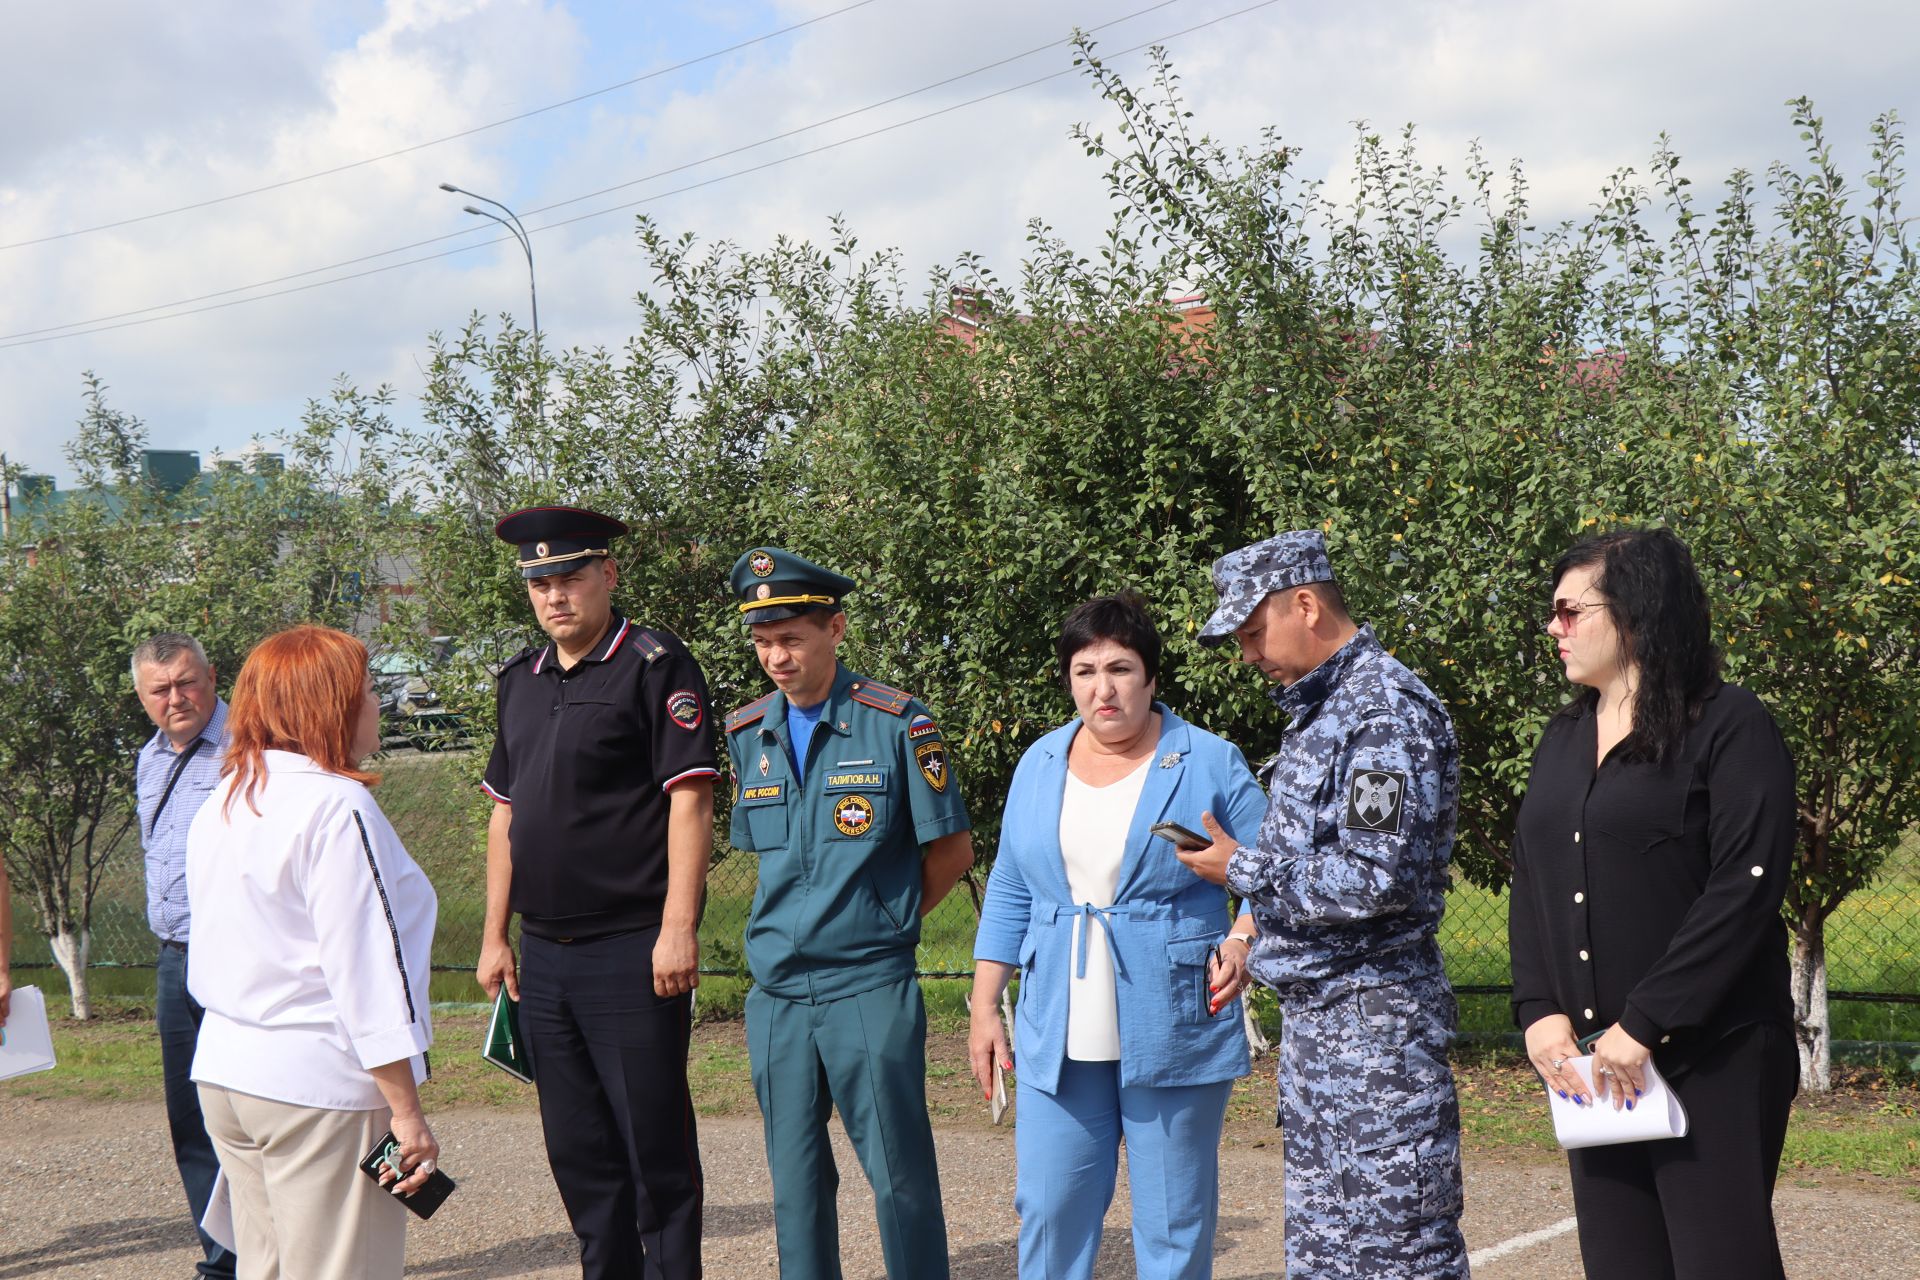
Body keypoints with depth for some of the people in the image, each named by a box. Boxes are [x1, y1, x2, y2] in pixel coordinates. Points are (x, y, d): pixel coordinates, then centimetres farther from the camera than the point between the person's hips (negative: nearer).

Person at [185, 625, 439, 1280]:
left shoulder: (220, 804, 13)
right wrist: (406, 1110, -16)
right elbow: (367, 971, -18)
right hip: (319, 1082, -9)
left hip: (223, 1072, 9)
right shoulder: (336, 806, -14)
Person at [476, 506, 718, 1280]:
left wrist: (677, 929, -19)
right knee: (578, 1149, 13)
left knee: (655, 1145, 0)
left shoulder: (656, 668, -7)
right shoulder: (522, 680, 14)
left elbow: (689, 802, -13)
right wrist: (495, 936, 15)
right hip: (544, 953, 7)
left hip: (632, 951, -7)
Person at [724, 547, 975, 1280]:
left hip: (871, 991, -4)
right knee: (796, 1183, 10)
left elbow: (951, 850, 0)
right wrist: (795, 927, 10)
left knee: (900, 1176, 1)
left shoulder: (897, 723, -7)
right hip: (776, 996, 5)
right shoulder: (746, 734, 8)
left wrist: (884, 920, 6)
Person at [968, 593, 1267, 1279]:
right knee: (1049, 1210, 4)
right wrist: (984, 1008, 10)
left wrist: (1241, 940, -19)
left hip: (1173, 1034, -3)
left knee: (1173, 1223, 4)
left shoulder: (1210, 764, -3)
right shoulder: (1040, 764, 9)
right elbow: (1009, 895, 14)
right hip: (1057, 1036, 3)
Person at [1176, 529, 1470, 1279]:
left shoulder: (1386, 710, -17)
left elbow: (1374, 879, -24)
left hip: (1374, 1017, -10)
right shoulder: (1318, 709, 14)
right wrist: (1243, 860, 5)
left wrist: (1242, 870, -14)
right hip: (1313, 1015, 10)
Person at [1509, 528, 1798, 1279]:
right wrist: (1538, 1012, -3)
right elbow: (1529, 880, 12)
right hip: (1590, 1063, 6)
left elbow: (1745, 889, -15)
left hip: (1712, 1062, -6)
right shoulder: (1562, 742, 16)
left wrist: (1642, 1026, -18)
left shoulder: (1730, 729, -6)